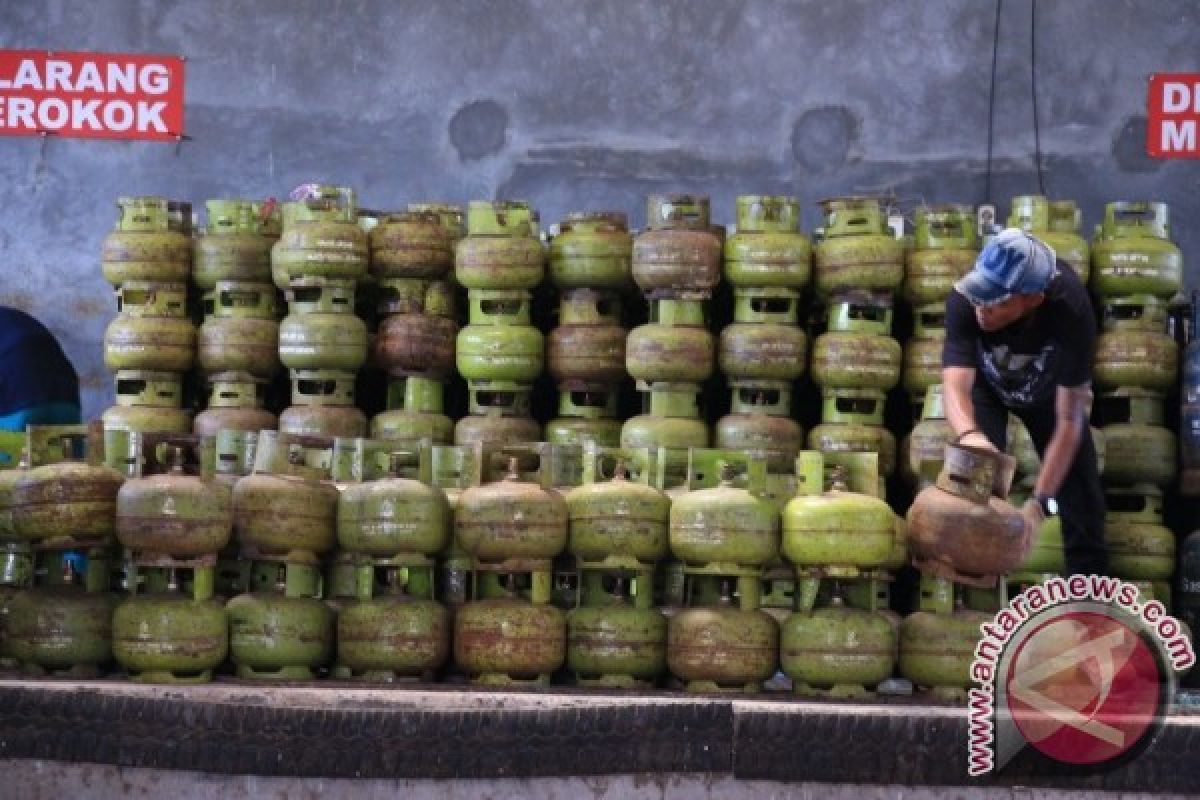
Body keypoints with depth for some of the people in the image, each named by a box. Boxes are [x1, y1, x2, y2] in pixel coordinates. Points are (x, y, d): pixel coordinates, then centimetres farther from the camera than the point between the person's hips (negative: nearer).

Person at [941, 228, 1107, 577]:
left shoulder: (1070, 310, -43)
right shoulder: (965, 300, -42)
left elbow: (1069, 421, -38)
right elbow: (956, 386, -49)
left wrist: (1039, 503, -45)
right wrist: (969, 434, -72)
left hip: (1048, 387, 0)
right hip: (986, 383, 0)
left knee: (1080, 483, 1)